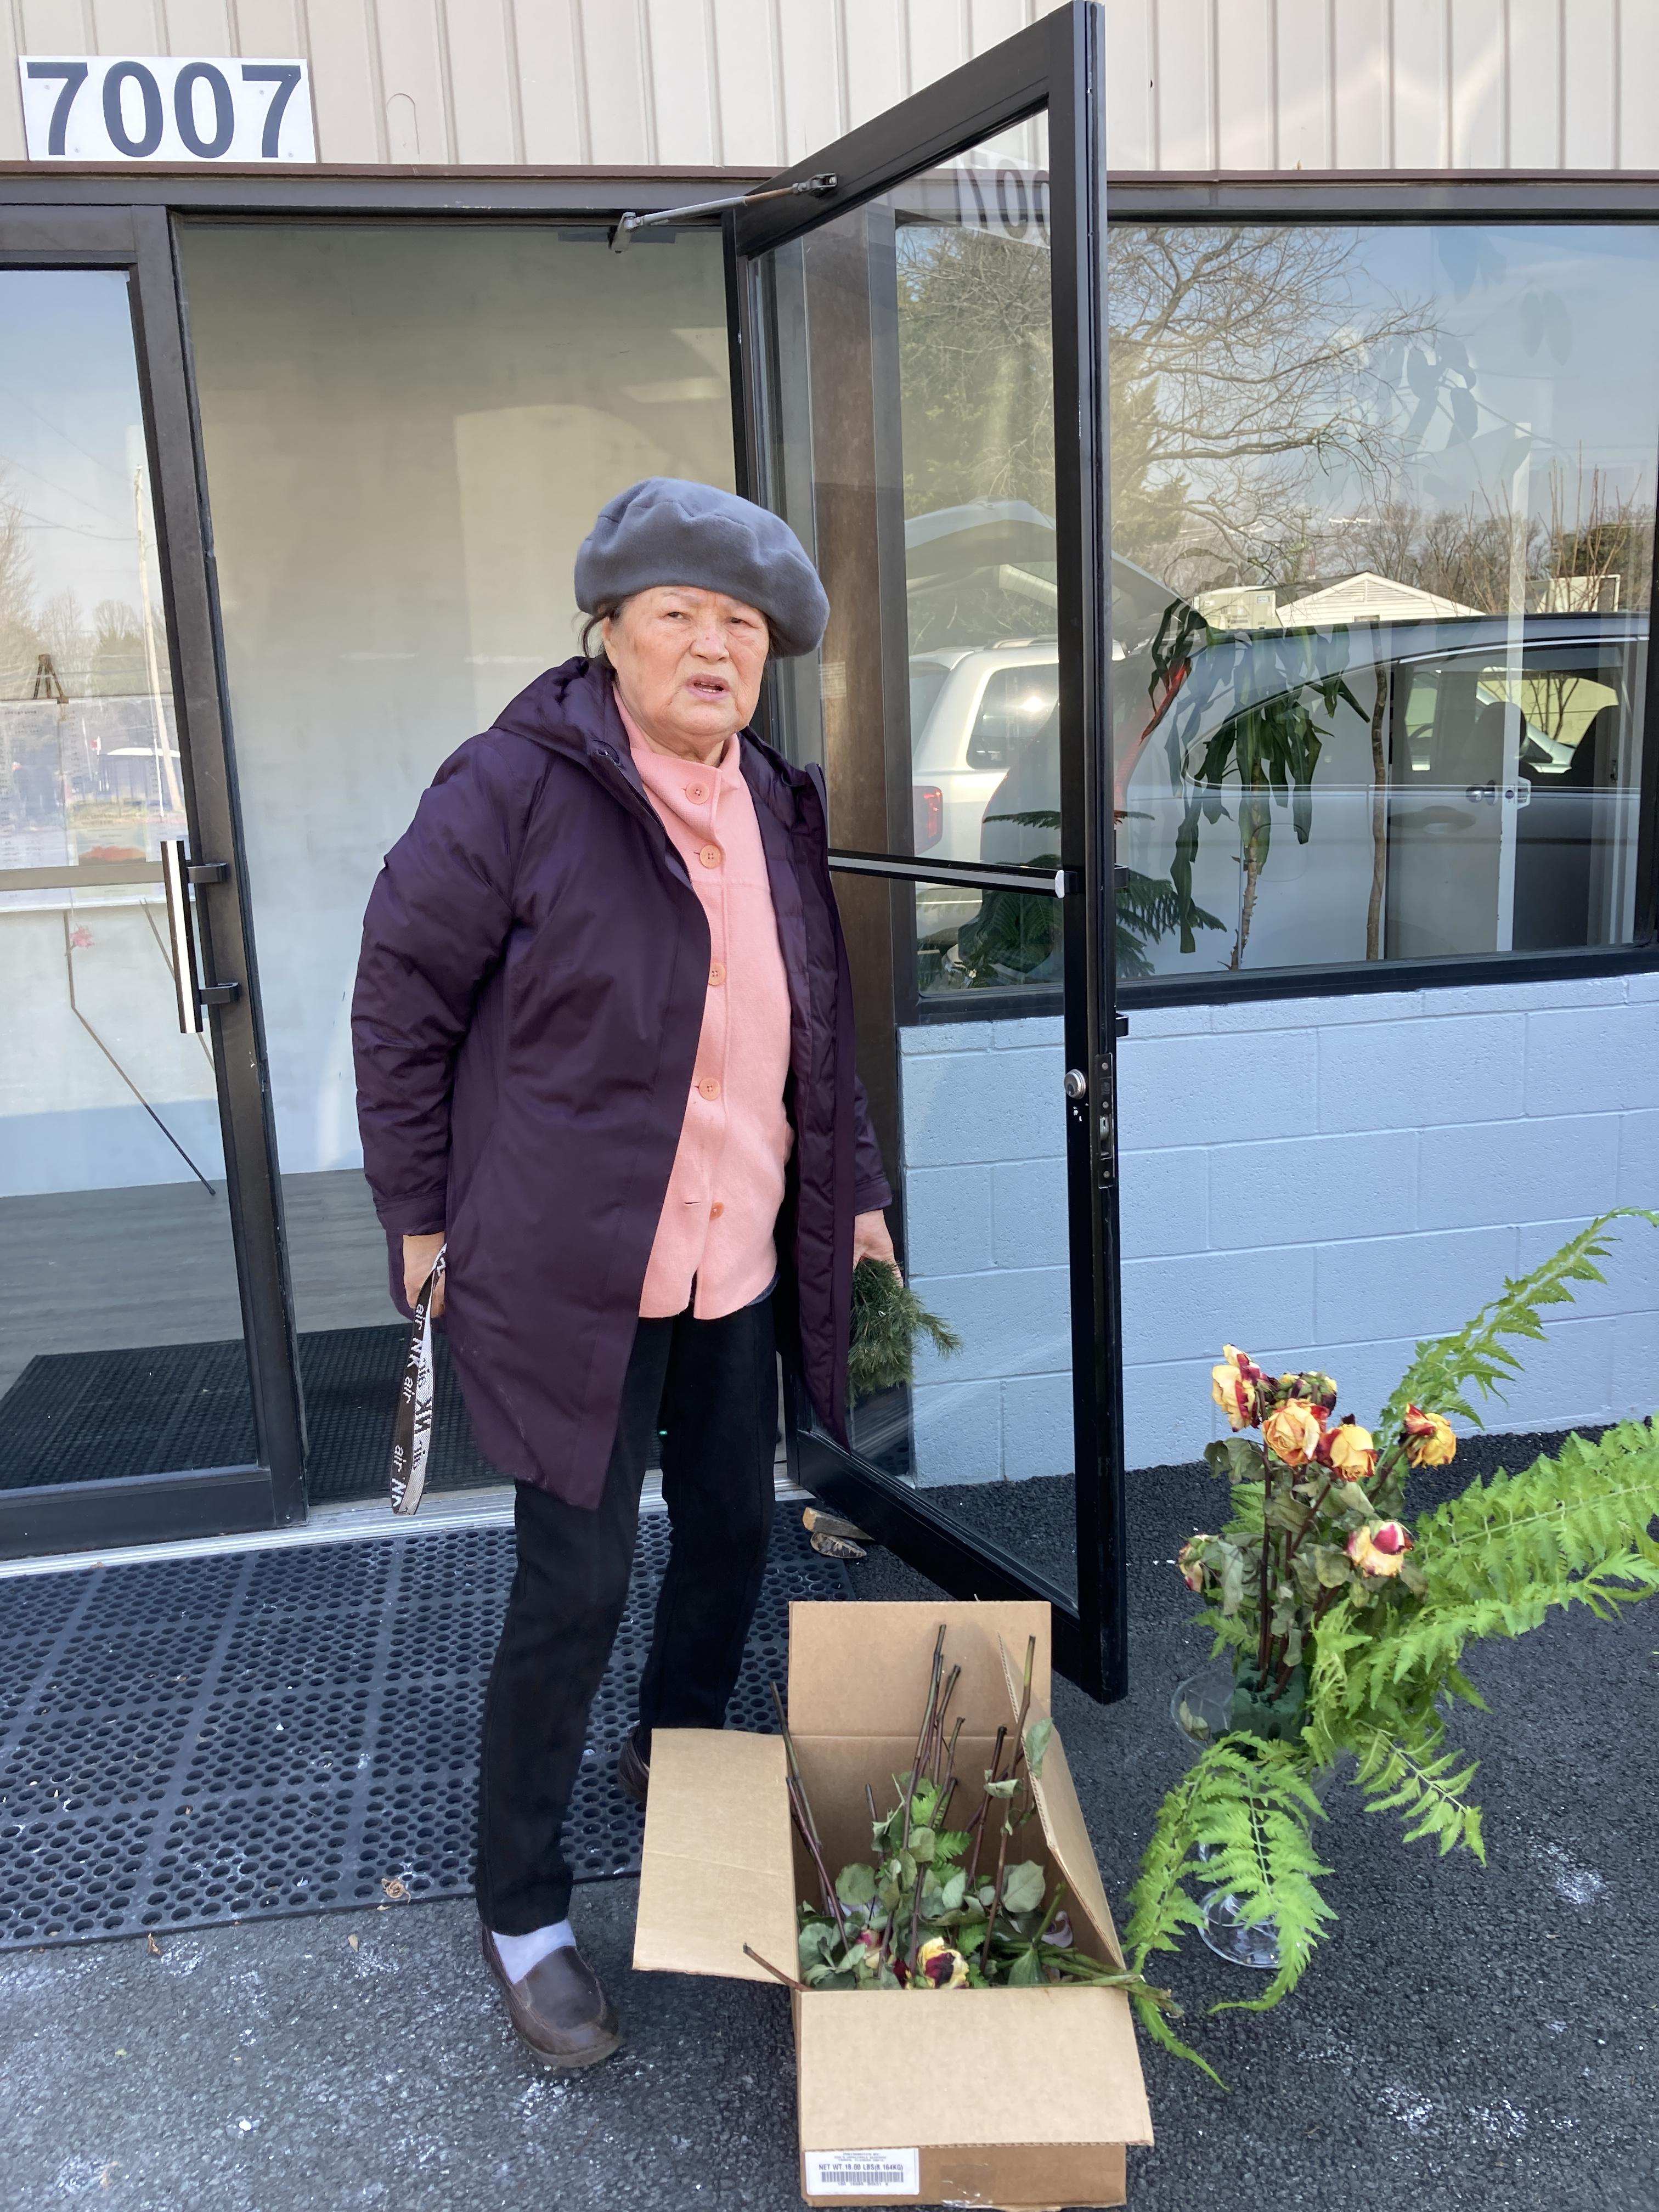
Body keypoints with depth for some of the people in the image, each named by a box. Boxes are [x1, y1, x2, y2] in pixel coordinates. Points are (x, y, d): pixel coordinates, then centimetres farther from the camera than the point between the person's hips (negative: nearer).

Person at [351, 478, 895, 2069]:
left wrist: (854, 1190, 14)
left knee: (731, 1533, 18)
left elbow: (817, 1027, 16)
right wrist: (419, 1209, -5)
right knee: (574, 1588, 1)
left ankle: (677, 1754, 47)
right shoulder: (518, 788, -15)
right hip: (570, 1271, -6)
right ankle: (521, 1912, 22)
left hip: (736, 1266, 7)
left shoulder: (776, 808, 6)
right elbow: (403, 994, -7)